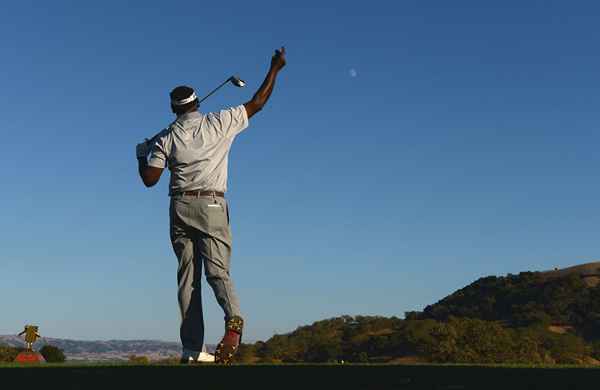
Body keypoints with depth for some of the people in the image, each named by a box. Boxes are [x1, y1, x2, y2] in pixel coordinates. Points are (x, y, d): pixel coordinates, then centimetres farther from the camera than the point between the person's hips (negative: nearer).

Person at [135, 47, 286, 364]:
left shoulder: (166, 138, 5)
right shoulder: (221, 122, 3)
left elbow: (149, 179, 5)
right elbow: (257, 104, 10)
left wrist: (141, 155, 26)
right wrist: (275, 69, 19)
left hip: (180, 207, 1)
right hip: (212, 206, -1)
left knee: (187, 277, 3)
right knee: (217, 270, -6)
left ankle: (192, 349, -1)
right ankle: (233, 318, -37)